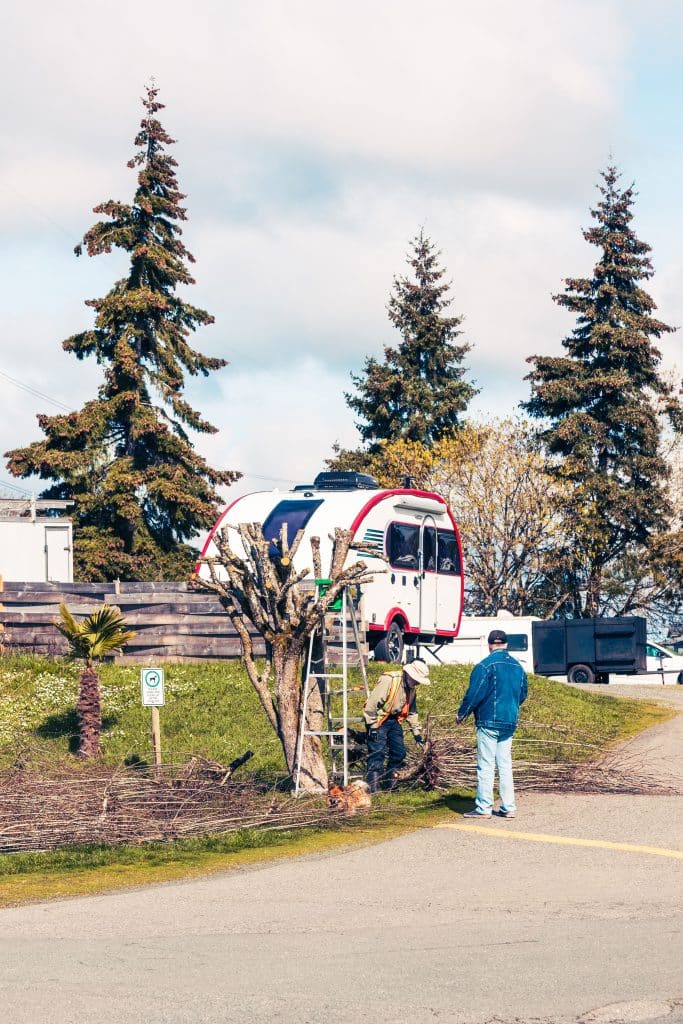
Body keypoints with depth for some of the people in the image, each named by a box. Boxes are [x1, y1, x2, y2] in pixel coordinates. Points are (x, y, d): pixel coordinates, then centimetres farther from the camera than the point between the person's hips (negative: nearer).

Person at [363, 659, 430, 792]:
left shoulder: (411, 688, 5)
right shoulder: (388, 681, -24)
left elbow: (412, 712, 17)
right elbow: (371, 703, -24)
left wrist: (417, 733, 15)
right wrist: (373, 726, -22)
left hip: (394, 720, 8)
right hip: (379, 720, -8)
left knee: (399, 752, 6)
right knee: (377, 754, -13)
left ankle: (389, 784, 17)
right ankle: (372, 788, -15)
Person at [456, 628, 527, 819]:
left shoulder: (485, 666, -11)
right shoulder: (518, 667, 10)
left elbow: (474, 694, -13)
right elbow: (523, 695, 19)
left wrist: (461, 714, 0)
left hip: (489, 722, -6)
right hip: (510, 723, 6)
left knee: (486, 765, -4)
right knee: (505, 765, 11)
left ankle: (483, 807, -5)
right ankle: (508, 807, 10)